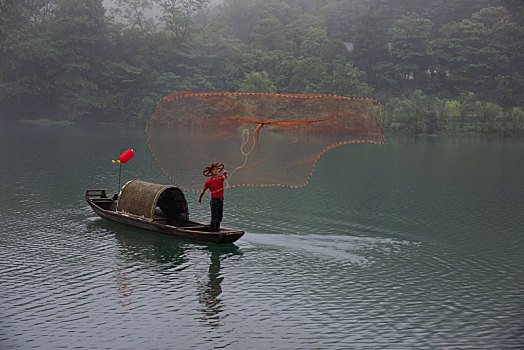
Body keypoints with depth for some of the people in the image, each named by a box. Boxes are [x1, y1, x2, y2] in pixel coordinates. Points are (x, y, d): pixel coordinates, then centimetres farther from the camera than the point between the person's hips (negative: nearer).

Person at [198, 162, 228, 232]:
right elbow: (203, 191, 5)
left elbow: (225, 177, -22)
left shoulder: (221, 178, 2)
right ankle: (212, 232, -1)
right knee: (214, 218, -7)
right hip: (214, 201, -5)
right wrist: (200, 198, 17)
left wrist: (225, 173, -45)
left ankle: (217, 230, 25)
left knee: (219, 218, 13)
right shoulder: (209, 182, -10)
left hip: (221, 200, 5)